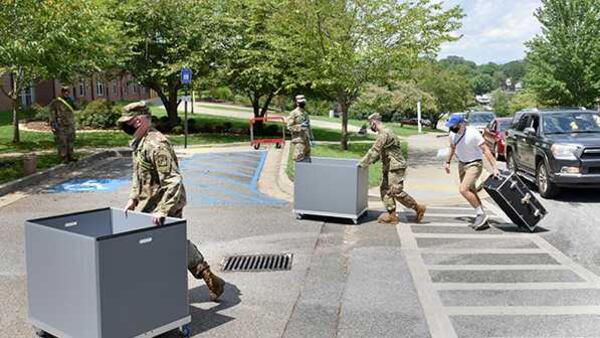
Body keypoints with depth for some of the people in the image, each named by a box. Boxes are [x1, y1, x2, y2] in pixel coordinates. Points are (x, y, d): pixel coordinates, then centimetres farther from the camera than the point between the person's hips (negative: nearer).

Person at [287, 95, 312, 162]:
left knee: (307, 159, 9)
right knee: (299, 159, -10)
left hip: (306, 139, 8)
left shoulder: (305, 113, 17)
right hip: (299, 139, -7)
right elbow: (289, 127, -10)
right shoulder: (293, 113, -6)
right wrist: (300, 126, -21)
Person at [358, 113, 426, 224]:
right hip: (388, 167, 10)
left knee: (396, 192, -9)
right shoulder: (383, 133, 15)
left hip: (396, 166, -10)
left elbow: (374, 151, -22)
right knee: (384, 189, 7)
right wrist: (366, 162, 17)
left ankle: (418, 208, 4)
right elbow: (379, 152, 23)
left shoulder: (384, 133, -18)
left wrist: (363, 163, -16)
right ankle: (392, 215, 9)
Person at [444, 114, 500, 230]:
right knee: (471, 192, 11)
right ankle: (482, 221, 21)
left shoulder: (473, 133, -23)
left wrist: (494, 167, -29)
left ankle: (481, 214, -10)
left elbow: (486, 150, -23)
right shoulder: (453, 134, -2)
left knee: (463, 189, -23)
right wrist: (448, 162, 21)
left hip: (474, 164, -8)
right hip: (462, 164, 8)